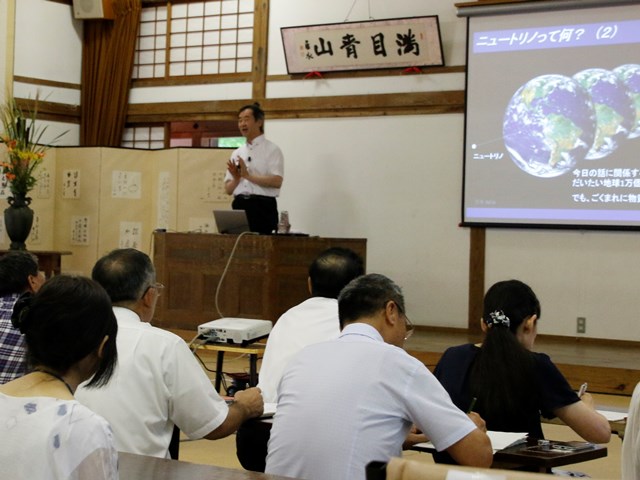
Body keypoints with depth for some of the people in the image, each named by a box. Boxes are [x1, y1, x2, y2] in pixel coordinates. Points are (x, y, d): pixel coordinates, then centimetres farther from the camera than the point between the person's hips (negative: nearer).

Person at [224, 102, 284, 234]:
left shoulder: (272, 149, 2)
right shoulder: (237, 154, 17)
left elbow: (277, 181, -12)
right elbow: (228, 189, 15)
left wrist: (248, 175, -14)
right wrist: (236, 178, -6)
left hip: (262, 207, -5)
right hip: (239, 207, 5)